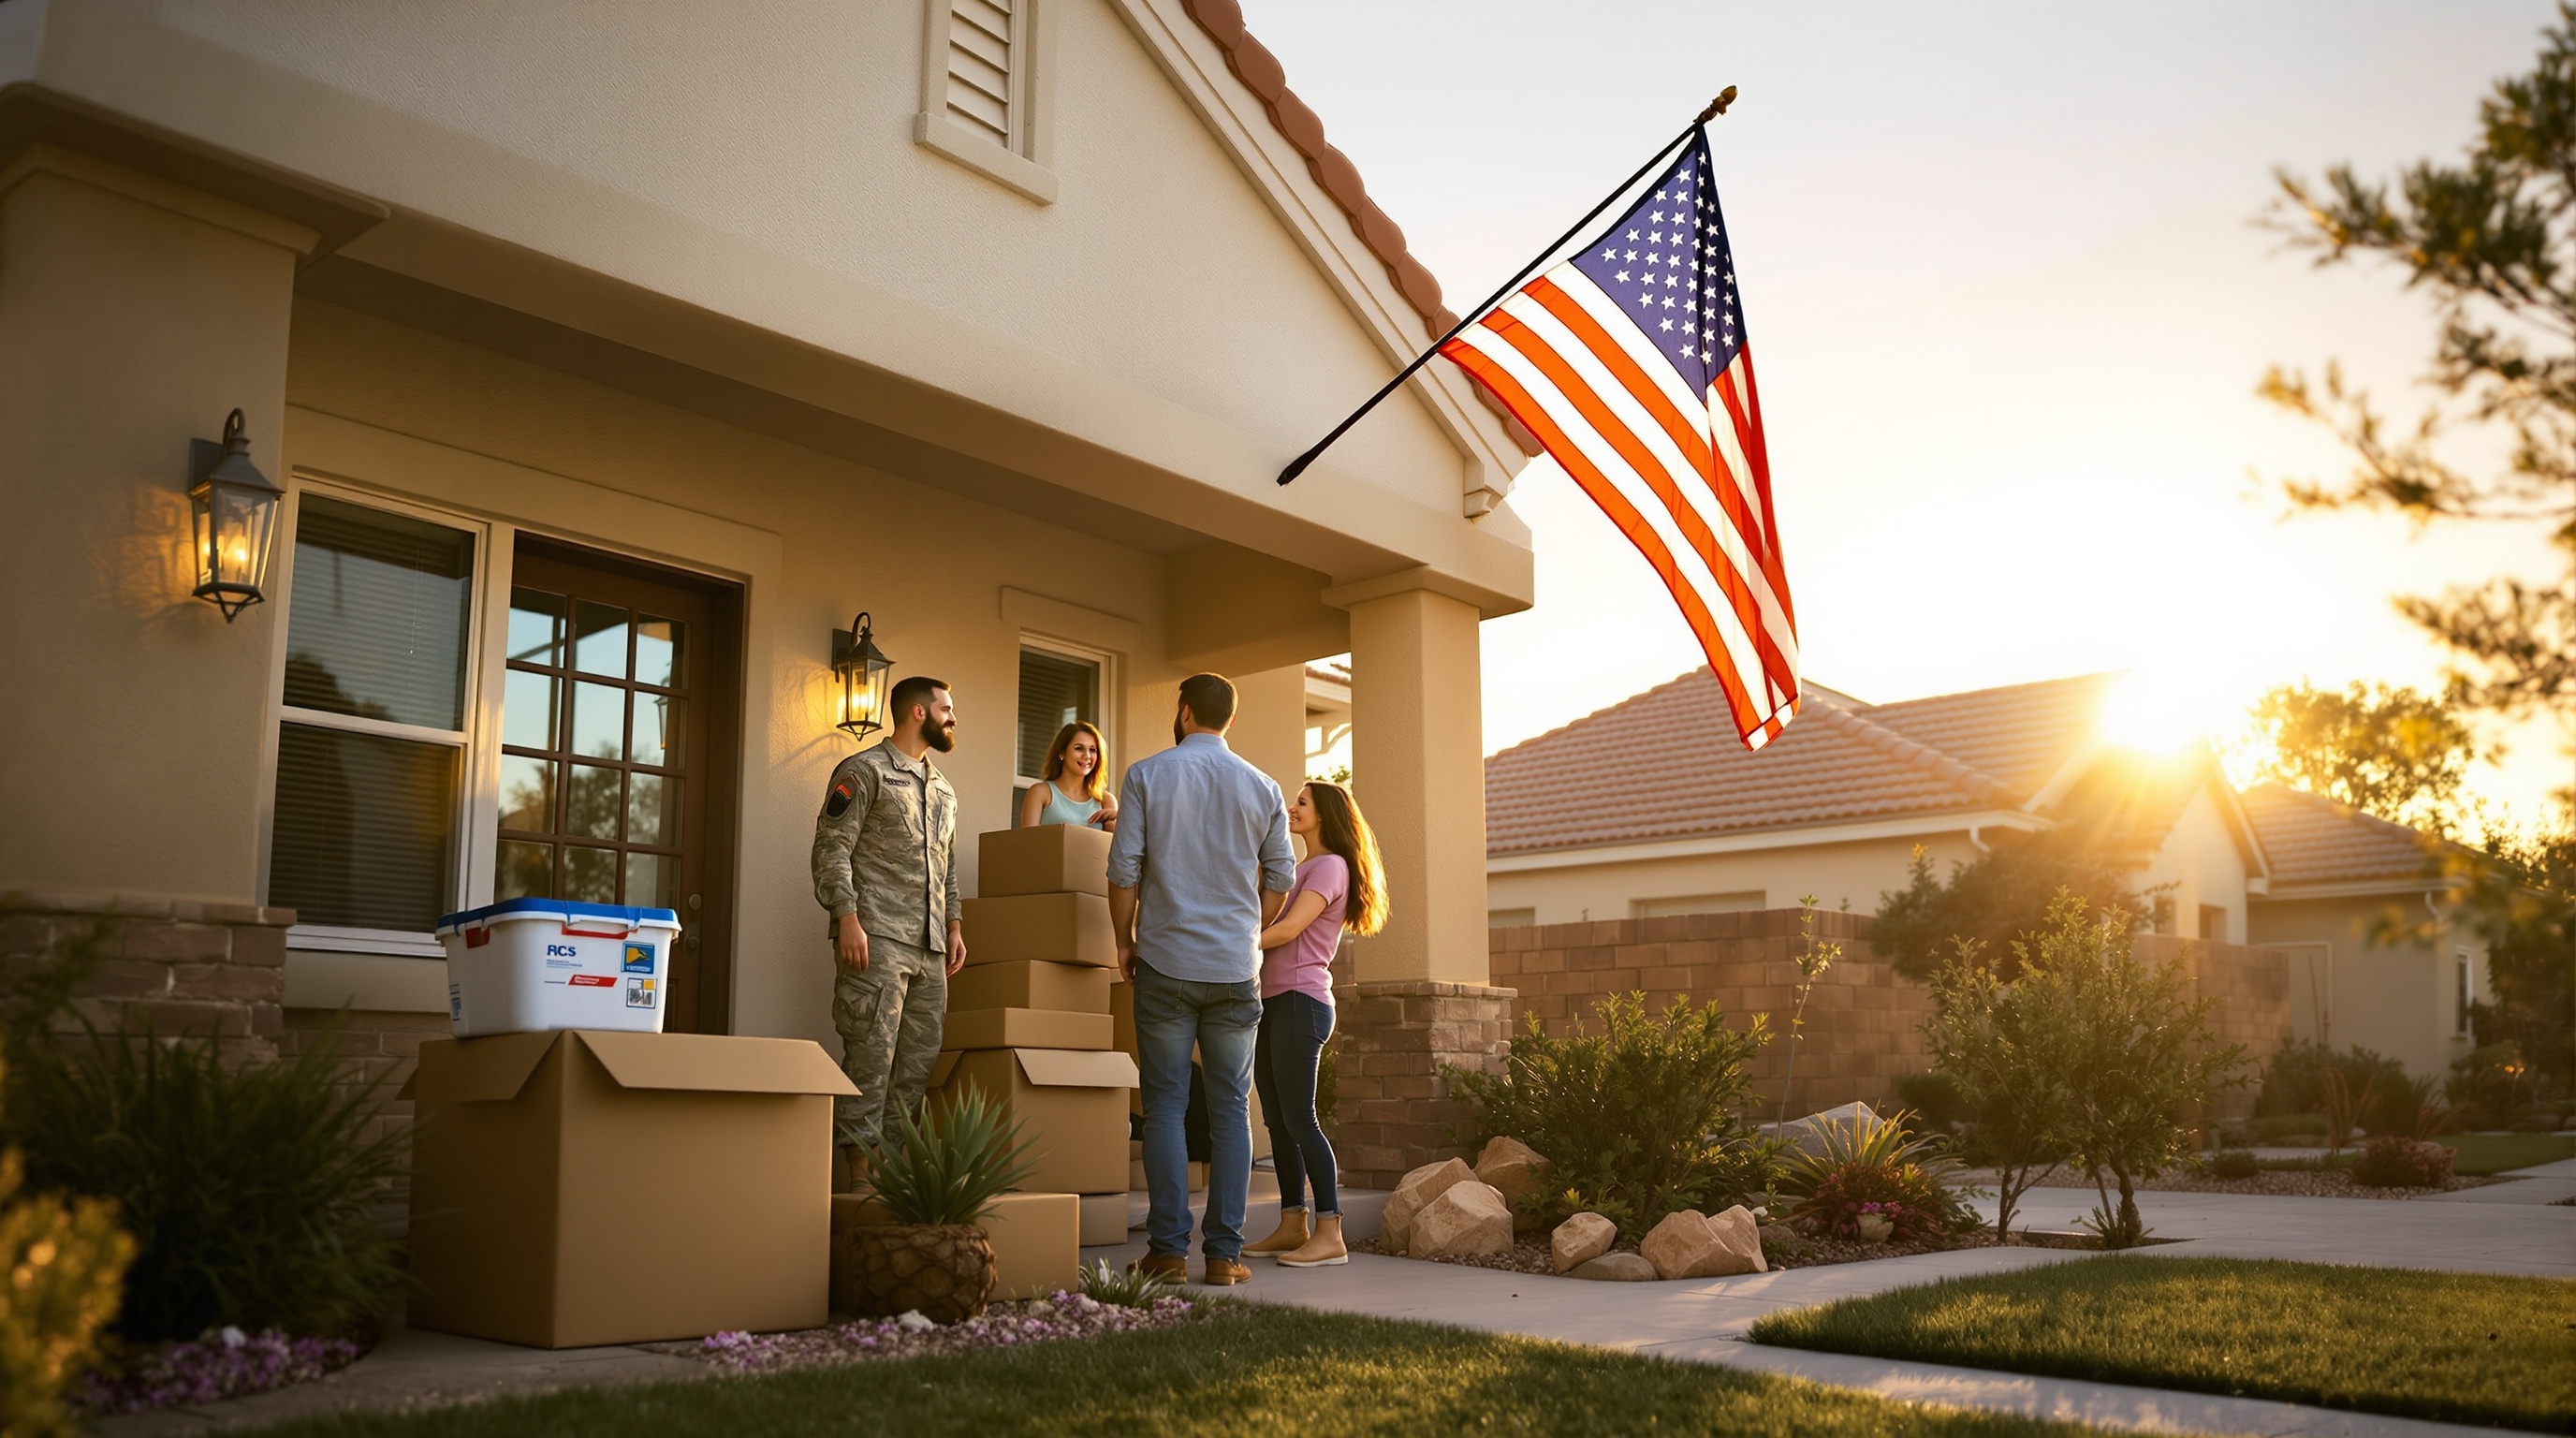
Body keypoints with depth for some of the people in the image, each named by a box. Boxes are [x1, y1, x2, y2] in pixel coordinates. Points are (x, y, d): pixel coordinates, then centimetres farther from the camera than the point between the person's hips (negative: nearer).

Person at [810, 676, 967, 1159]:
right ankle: (860, 1159, -6)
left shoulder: (943, 789, 23)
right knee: (872, 1052, -10)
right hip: (878, 938, -7)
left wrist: (954, 927, 17)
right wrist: (847, 918, -16)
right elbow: (833, 848, -7)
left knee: (920, 1056, 4)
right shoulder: (865, 770, 0)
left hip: (930, 947, 7)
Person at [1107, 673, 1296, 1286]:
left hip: (1165, 962, -2)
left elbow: (1124, 867, -5)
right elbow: (1281, 878, 8)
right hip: (1237, 968, 2)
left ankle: (1169, 1249, 2)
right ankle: (1225, 1252, 5)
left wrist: (1124, 939, 7)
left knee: (1166, 1104, 3)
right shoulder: (1263, 788, 6)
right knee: (1230, 1107, 6)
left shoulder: (1148, 775, -1)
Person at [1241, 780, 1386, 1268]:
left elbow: (1289, 928, -16)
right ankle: (1292, 1225, 14)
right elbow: (1269, 925, 17)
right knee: (1277, 1119, 9)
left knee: (1298, 1117, -12)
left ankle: (1330, 1234, -10)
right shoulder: (1296, 869, 24)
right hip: (1270, 1001, 9)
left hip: (1300, 1000, -9)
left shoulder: (1330, 866, -5)